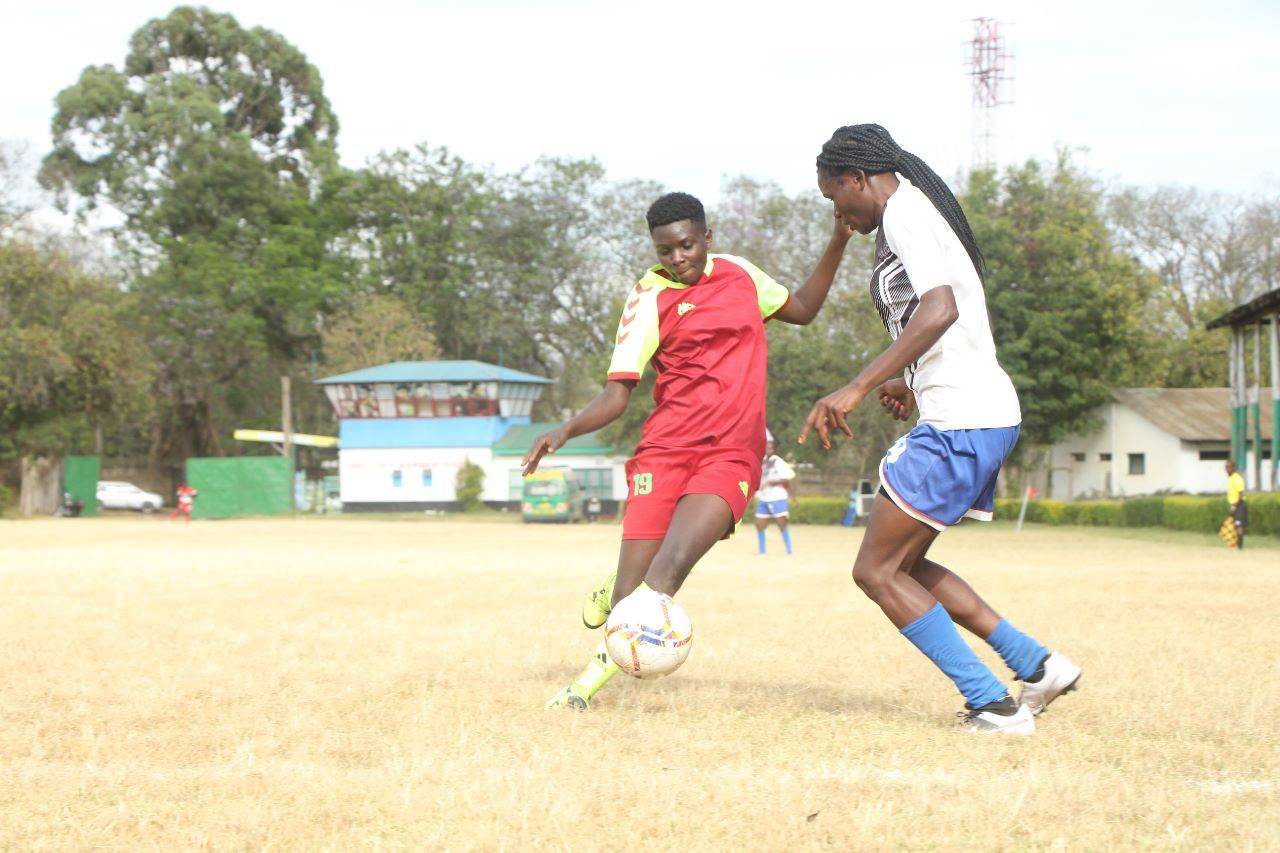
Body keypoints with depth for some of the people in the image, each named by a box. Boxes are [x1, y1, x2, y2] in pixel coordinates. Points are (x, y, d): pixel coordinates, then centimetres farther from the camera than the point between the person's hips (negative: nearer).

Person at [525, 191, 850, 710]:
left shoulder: (739, 273, 12)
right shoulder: (650, 298, -1)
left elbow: (801, 309, 30)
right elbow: (616, 395, -4)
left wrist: (839, 242, 20)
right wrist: (564, 431, -22)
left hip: (733, 454, 1)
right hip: (666, 448, -1)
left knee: (671, 566, -22)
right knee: (635, 581, -14)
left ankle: (599, 667, -13)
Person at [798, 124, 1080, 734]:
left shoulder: (902, 211, -10)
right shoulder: (915, 210, 20)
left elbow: (940, 310, -27)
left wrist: (856, 388, -29)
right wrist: (913, 384, 31)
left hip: (959, 422, -10)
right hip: (992, 416, 10)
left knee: (876, 571, -3)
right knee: (903, 563, 18)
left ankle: (993, 706, -6)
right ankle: (1036, 665, 14)